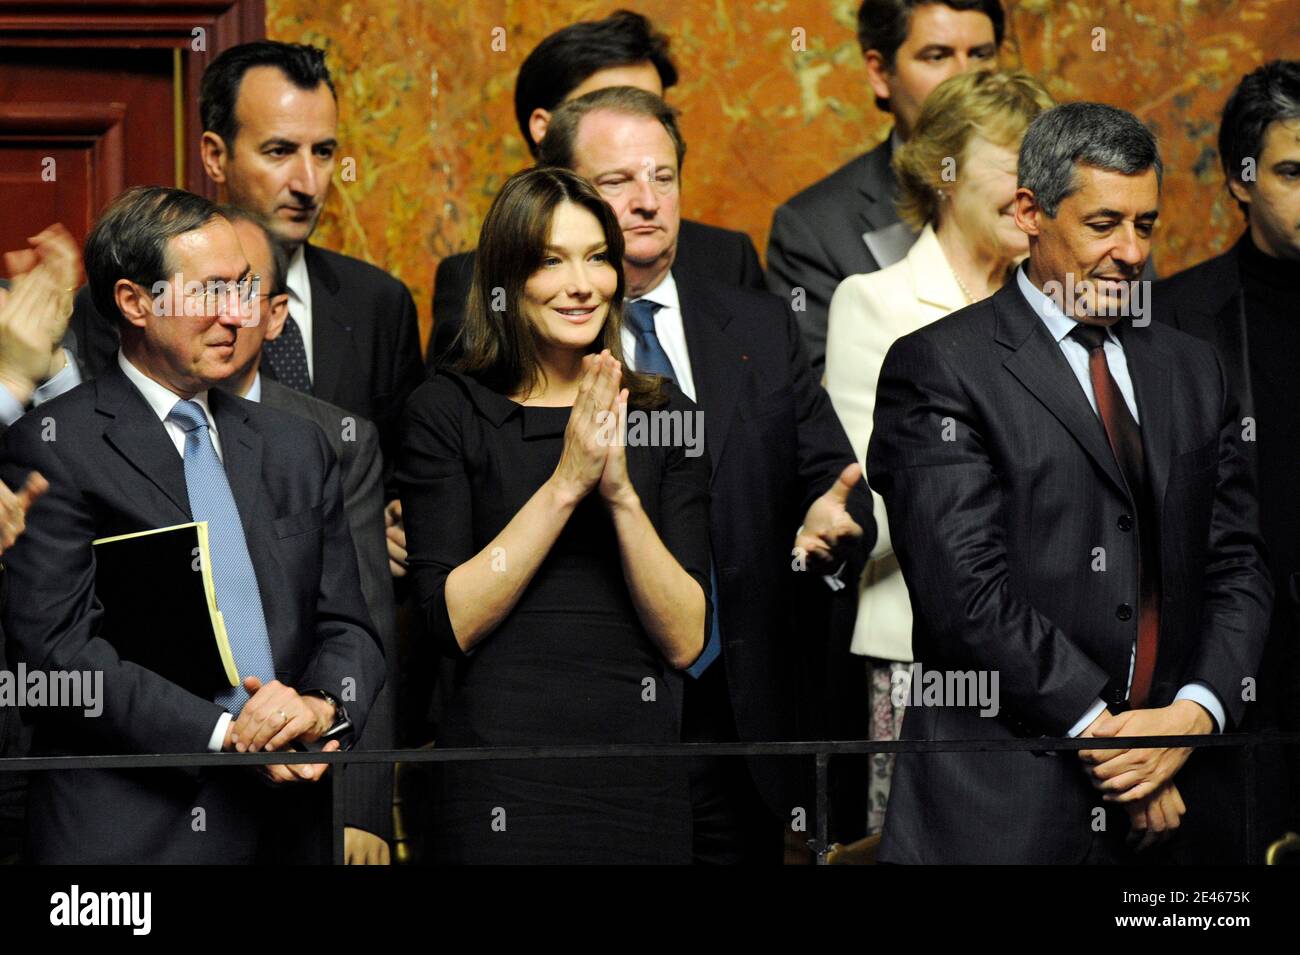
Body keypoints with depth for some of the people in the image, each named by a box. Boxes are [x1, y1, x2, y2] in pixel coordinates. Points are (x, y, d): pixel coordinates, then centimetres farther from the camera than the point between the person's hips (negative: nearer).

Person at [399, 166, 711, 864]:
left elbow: (685, 641, 0)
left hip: (641, 770, 3)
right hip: (504, 764, -3)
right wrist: (565, 483, -14)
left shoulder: (663, 414, 7)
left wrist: (621, 492, -12)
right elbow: (451, 622, -9)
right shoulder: (448, 409, 0)